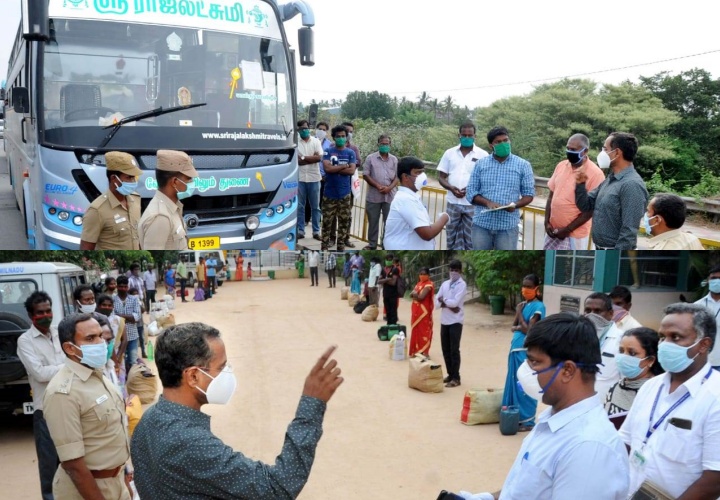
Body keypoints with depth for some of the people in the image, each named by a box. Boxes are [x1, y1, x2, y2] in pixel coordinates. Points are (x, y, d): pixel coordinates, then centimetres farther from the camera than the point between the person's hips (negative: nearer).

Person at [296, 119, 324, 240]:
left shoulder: (316, 141, 4)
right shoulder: (295, 143, 1)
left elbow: (319, 158, -8)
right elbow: (295, 161, -8)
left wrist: (303, 157, -9)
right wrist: (312, 158, -11)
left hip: (314, 178, 0)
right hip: (300, 178, 0)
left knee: (315, 207, 6)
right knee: (300, 206, 4)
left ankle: (316, 231, 13)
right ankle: (300, 231, 11)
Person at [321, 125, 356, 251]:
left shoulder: (351, 153, 4)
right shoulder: (328, 151, 1)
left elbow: (352, 170, -9)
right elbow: (327, 168, -14)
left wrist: (334, 169, -11)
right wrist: (343, 166, -9)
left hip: (344, 193, 1)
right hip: (330, 193, -1)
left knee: (344, 220, 6)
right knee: (327, 220, 3)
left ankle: (341, 245, 16)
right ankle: (324, 245, 11)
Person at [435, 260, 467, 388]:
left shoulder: (462, 285, -7)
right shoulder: (445, 284, 11)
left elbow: (455, 302, -18)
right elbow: (437, 302, 4)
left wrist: (443, 300, -4)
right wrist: (449, 305, -11)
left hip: (455, 321, -6)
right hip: (444, 321, 6)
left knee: (454, 350, -3)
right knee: (445, 349, 10)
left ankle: (456, 378, 2)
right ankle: (450, 374, 22)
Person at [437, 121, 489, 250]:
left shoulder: (483, 155, 0)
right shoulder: (449, 153, 7)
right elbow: (441, 177, 7)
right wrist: (451, 188, -13)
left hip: (473, 204, -2)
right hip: (453, 202, 2)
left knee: (471, 239, 3)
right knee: (452, 237, 9)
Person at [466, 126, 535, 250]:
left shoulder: (523, 165, 2)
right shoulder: (480, 164, 5)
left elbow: (529, 194, 3)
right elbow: (470, 192, 3)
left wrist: (515, 205, -17)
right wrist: (487, 203, -16)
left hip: (508, 226, -1)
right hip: (482, 223, 2)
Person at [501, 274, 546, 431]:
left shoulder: (538, 306, -11)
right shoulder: (522, 305, 12)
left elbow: (528, 330, -16)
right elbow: (513, 327, 10)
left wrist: (519, 313, -8)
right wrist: (519, 327, -11)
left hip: (527, 351, -8)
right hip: (515, 349, 8)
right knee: (514, 383, 13)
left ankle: (527, 420, 8)